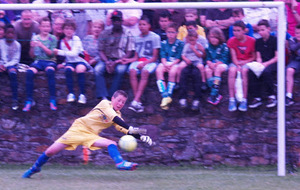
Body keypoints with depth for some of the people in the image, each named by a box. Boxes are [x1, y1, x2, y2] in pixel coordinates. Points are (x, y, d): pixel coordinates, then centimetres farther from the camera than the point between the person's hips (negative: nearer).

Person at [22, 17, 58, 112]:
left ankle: (52, 100, -32)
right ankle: (29, 101, -25)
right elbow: (32, 55, 8)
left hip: (50, 61, -2)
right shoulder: (35, 38, 10)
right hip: (38, 60, 2)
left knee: (50, 71, -37)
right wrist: (32, 47, -12)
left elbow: (51, 54, -5)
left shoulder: (53, 38, 5)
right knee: (29, 72, -31)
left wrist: (41, 45, -16)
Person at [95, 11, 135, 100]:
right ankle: (103, 97, -38)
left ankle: (111, 97, -34)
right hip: (106, 59, 2)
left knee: (120, 69, -36)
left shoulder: (128, 34, 3)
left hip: (121, 60, -2)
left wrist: (115, 63, -16)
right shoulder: (105, 33, 11)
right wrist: (107, 62, -15)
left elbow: (129, 53, -3)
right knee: (98, 69, -30)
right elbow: (101, 51, 7)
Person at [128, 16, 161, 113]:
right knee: (132, 71, -30)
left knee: (145, 72, -37)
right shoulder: (138, 38, 17)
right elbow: (136, 56, 16)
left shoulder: (155, 37, 0)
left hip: (150, 62, -4)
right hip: (139, 61, 4)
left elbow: (155, 57, -5)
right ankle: (138, 101, -36)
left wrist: (144, 63, -18)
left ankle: (135, 101, -45)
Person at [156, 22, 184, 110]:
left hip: (175, 63, -3)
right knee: (158, 70, -30)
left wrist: (171, 64, -17)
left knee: (172, 72, -36)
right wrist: (165, 64, -14)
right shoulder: (164, 43, 14)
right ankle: (164, 96, -37)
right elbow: (163, 56, 6)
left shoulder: (180, 44, 3)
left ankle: (169, 95, -30)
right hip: (165, 63, 3)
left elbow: (179, 58, -4)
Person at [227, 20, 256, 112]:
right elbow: (234, 56, -2)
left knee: (244, 70, -37)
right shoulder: (232, 41, 2)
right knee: (232, 70, -34)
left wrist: (244, 62, -14)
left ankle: (244, 100, -36)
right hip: (236, 63, 2)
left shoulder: (251, 41, -3)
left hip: (247, 62, -2)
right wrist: (237, 65, -20)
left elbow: (254, 57, 1)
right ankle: (232, 100, -37)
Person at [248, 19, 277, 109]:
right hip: (262, 64, 5)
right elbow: (258, 57, 12)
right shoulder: (258, 41, 15)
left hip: (273, 63, -5)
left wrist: (266, 64, -17)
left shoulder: (275, 40, -2)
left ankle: (271, 96, -23)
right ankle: (257, 98, -22)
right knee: (251, 72, -26)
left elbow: (277, 57, -7)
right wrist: (259, 63, -10)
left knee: (266, 71, -38)